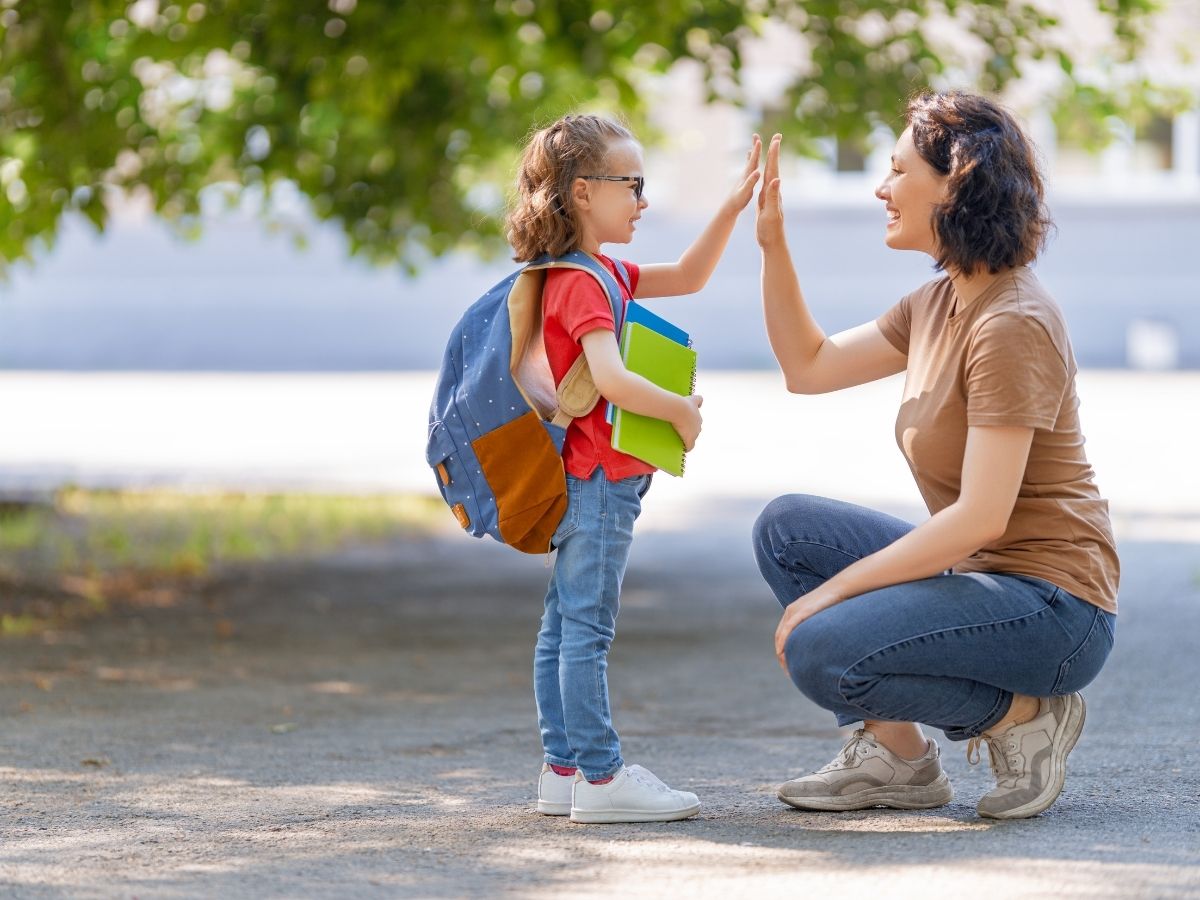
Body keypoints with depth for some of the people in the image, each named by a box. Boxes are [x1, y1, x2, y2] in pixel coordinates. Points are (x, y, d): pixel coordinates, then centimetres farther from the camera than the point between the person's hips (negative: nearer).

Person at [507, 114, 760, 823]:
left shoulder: (603, 273, 17)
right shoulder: (583, 284, -16)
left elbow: (687, 278, 23)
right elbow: (610, 379, -28)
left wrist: (733, 210, 13)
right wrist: (682, 411, -16)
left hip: (589, 483, 11)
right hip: (597, 480, -11)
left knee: (565, 627, 10)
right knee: (587, 629, -8)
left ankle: (564, 769, 15)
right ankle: (600, 777, -8)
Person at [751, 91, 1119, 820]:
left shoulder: (1012, 325, -21)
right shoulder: (939, 303, 9)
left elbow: (980, 518, -26)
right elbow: (808, 367, 19)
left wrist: (833, 590, -20)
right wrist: (772, 242, 9)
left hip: (1052, 607, -10)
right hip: (978, 575, 10)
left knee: (821, 653, -25)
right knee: (786, 528, 6)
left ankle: (1022, 714, -4)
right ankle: (897, 755, 7)